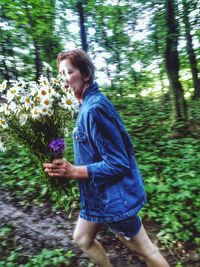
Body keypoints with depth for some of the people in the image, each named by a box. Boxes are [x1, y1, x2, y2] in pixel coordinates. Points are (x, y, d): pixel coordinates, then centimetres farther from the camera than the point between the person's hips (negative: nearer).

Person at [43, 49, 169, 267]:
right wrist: (71, 167, 7)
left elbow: (118, 164, -25)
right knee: (81, 239, 24)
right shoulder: (87, 105, 5)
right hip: (98, 195, 10)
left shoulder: (94, 108, -25)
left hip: (115, 197, -9)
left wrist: (74, 172, -25)